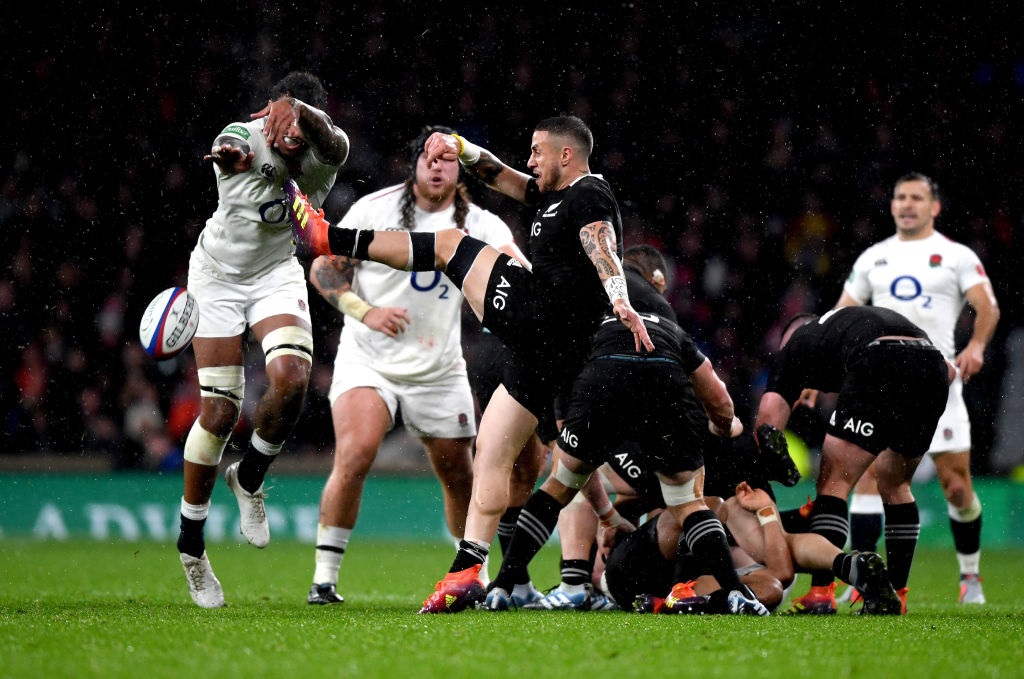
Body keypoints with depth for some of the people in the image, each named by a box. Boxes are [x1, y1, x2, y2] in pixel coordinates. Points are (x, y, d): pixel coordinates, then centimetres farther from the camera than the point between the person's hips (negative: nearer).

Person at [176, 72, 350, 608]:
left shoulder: (325, 155, -19)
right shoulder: (244, 141, -26)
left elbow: (328, 139, -43)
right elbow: (236, 151, -51)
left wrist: (300, 111, -66)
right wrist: (236, 157, -77)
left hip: (277, 276, 2)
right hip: (219, 276, -2)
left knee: (291, 377, -24)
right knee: (219, 411, -7)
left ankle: (249, 478, 7)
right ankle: (191, 543, 12)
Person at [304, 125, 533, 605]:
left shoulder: (479, 224, -2)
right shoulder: (375, 209, -5)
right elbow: (323, 268, -3)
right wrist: (366, 312, -19)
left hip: (439, 372, 2)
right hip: (368, 361, -2)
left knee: (459, 475, 6)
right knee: (354, 456, -22)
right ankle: (325, 577, -15)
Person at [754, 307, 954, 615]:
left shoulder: (797, 342, 26)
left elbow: (771, 408, 11)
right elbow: (948, 369, 32)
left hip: (878, 369, -6)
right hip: (933, 367, 6)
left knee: (833, 481, 5)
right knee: (895, 486, 25)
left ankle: (821, 594, -5)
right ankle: (897, 594, 24)